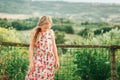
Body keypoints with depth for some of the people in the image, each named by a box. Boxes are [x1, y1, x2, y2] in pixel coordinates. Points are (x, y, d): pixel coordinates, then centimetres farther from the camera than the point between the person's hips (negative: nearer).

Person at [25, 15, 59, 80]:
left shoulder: (51, 32, 0)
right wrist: (31, 62, -8)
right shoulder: (35, 33, -7)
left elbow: (54, 46, 9)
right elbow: (31, 47, -5)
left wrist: (57, 60, 10)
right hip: (38, 60, -2)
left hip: (50, 60, 3)